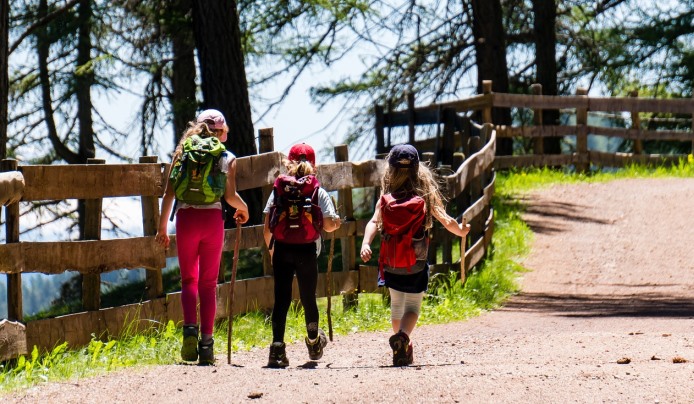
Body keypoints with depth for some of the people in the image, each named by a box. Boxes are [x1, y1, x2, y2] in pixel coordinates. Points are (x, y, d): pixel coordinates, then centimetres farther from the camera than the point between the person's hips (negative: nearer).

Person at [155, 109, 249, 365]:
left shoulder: (182, 153, 7)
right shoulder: (227, 158, 4)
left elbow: (169, 193, 2)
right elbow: (230, 196, -5)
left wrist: (162, 227, 7)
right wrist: (243, 209, 17)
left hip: (186, 219, 1)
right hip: (213, 219, -1)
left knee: (188, 279, 11)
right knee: (208, 282, 9)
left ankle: (190, 329, -13)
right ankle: (206, 342, 3)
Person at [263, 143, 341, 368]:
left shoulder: (278, 190, 5)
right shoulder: (319, 193, 1)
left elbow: (267, 227, 3)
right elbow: (329, 225, -5)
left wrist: (271, 248, 18)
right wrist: (336, 222, 19)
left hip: (282, 250, 1)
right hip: (307, 251, -1)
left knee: (281, 299, 0)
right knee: (308, 298, 15)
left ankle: (277, 347, -12)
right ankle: (314, 343, 33)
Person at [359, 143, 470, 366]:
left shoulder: (385, 200, -3)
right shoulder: (425, 198, -6)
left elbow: (374, 222, -16)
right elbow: (446, 221, -4)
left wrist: (366, 244, -26)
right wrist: (460, 230, 15)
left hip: (390, 266, 2)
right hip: (416, 266, -2)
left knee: (396, 305, 22)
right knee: (412, 306, 3)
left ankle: (404, 349, 31)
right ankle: (403, 335, -27)